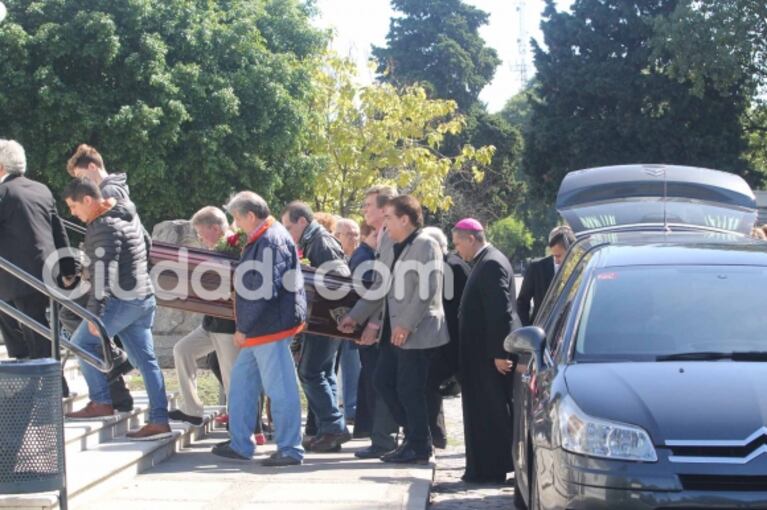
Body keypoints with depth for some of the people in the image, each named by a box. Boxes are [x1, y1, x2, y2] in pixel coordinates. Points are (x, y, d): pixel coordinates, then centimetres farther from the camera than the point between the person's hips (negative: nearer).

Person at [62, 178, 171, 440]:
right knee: (145, 360, 7)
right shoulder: (129, 215, 12)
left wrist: (95, 312, -24)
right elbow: (147, 246, 26)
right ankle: (159, 421, 4)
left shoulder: (104, 227, -17)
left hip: (122, 300, -9)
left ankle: (101, 402, 4)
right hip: (144, 297, 9)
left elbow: (103, 271, -23)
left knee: (82, 342, 5)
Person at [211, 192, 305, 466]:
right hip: (258, 330, 11)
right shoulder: (261, 240, 15)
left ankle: (290, 450, 1)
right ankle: (240, 445, 23)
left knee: (279, 389, -5)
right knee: (241, 382, 16)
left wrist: (244, 328, -16)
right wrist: (245, 327, 19)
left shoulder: (272, 242, -17)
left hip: (270, 329, -11)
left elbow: (265, 291, -22)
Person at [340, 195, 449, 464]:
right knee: (383, 381, 10)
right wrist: (355, 316, 17)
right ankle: (414, 435, 19)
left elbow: (426, 290, -19)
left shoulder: (425, 246, -11)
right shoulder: (392, 249, 17)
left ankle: (419, 447, 7)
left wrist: (406, 325, -22)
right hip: (394, 332, 9)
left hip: (417, 333, -9)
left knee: (410, 390, -5)